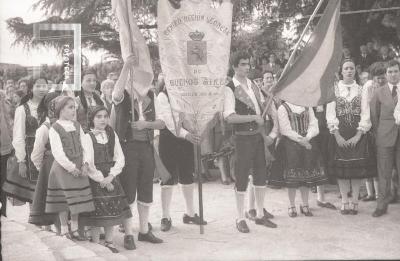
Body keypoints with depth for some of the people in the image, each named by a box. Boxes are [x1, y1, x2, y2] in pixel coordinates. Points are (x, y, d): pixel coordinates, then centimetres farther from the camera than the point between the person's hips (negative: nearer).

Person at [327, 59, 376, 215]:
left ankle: (355, 202, 7)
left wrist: (358, 135, -11)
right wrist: (337, 136, -11)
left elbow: (365, 114, 1)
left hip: (358, 133, 1)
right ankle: (344, 202, 7)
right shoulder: (333, 90, 5)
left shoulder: (362, 91, 7)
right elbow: (330, 114, -1)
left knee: (358, 167, -1)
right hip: (339, 134, 0)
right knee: (341, 168, -1)